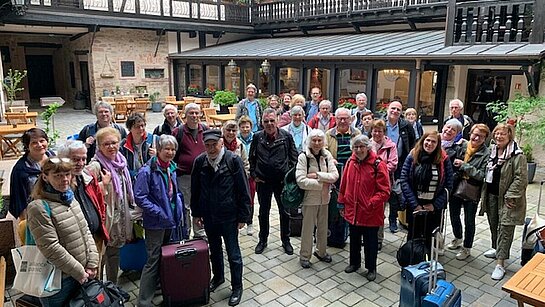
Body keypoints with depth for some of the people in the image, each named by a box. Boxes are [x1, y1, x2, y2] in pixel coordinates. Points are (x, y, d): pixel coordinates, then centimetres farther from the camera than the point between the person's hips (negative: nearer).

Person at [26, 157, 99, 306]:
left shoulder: (72, 200, 5)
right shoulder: (38, 207, -17)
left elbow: (86, 232, 6)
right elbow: (51, 248, -21)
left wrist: (92, 264, -3)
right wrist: (79, 272, -16)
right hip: (58, 281, -6)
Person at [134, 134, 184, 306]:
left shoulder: (171, 168, 6)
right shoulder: (148, 170, -18)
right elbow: (139, 197, -20)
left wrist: (179, 208, 4)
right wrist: (159, 213, -20)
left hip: (171, 220, 8)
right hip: (156, 222, -8)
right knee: (153, 261, -2)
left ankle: (159, 287, 38)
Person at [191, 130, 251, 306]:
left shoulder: (233, 160, -14)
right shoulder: (200, 161, -3)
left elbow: (243, 190, -11)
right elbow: (195, 189, 7)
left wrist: (243, 217, -10)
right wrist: (196, 213, 9)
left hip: (229, 216, -4)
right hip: (208, 216, 4)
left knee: (233, 254, 7)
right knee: (214, 249, 23)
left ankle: (237, 287, 25)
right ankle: (218, 277, 45)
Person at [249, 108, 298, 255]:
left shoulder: (286, 136, -4)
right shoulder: (257, 137, 0)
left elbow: (294, 156, 2)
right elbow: (252, 157, 9)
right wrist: (253, 174, 2)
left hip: (282, 181, -1)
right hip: (263, 182, 1)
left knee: (284, 212, 10)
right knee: (263, 212, 14)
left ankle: (285, 241, 27)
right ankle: (262, 240, 30)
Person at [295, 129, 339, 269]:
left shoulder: (327, 155, -1)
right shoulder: (303, 157, -13)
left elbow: (335, 175, -8)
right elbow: (301, 181, -21)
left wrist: (318, 175, -20)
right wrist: (322, 184, -16)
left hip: (324, 198, 4)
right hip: (309, 198, -4)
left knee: (323, 227, 18)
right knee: (308, 228, 6)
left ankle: (321, 252, 37)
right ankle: (304, 256, 22)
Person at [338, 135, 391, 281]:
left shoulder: (378, 165, -16)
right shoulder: (350, 163, 1)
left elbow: (385, 191, -16)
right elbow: (344, 185, 9)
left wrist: (371, 203, -24)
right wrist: (342, 203, 10)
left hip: (371, 213, -4)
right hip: (352, 211, 5)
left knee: (370, 242, 12)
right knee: (354, 240, 21)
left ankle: (371, 268, 31)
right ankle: (354, 263, 42)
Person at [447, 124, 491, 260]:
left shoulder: (486, 154, -13)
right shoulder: (462, 146, -2)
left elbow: (482, 175, -20)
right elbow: (453, 163, 12)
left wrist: (464, 165, -21)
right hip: (456, 187, 5)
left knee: (469, 221, 9)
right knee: (454, 215, 20)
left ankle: (467, 248, 29)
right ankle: (458, 239, 46)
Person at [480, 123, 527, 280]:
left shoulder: (517, 155, -17)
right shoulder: (492, 150, 6)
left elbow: (521, 178, -19)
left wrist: (510, 196, -20)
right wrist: (484, 193, 13)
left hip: (507, 198, -7)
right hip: (491, 194, 7)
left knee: (505, 228, -4)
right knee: (493, 224, 20)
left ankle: (500, 264, -2)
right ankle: (496, 249, 42)